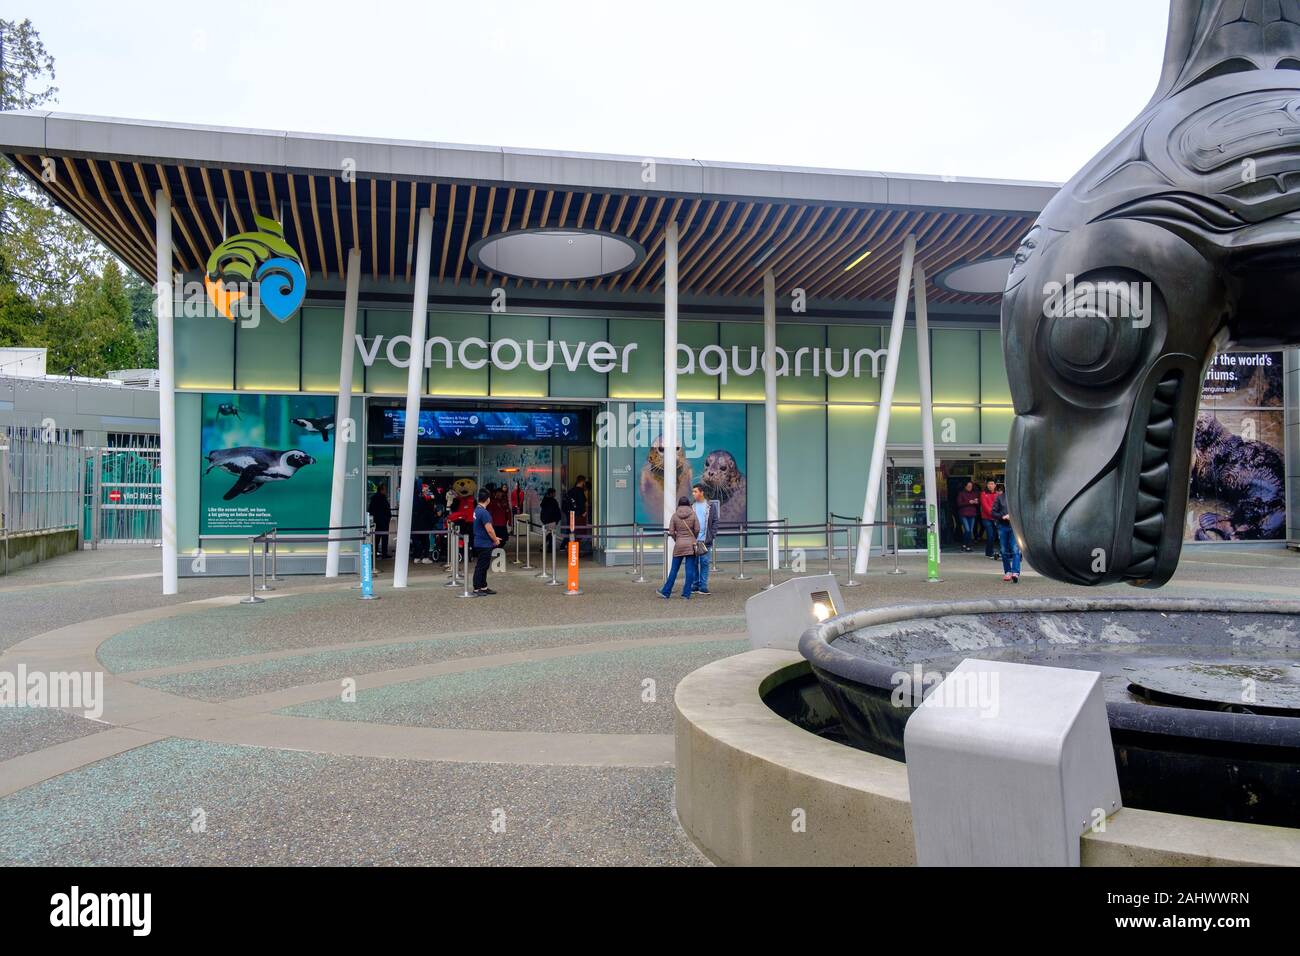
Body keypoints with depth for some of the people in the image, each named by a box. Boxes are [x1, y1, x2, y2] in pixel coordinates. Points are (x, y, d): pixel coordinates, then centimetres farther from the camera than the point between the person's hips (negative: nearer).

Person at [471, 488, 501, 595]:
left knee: (483, 566, 16)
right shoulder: (484, 512, -21)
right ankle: (476, 589, 3)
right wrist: (495, 540, -5)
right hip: (484, 544, -10)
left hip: (479, 543, 10)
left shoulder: (476, 510, 9)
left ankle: (483, 587, 24)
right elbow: (489, 530, -22)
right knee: (480, 567, -2)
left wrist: (494, 538, 19)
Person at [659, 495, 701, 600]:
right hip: (691, 545, -1)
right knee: (690, 570, 3)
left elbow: (671, 532, -3)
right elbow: (697, 529, -5)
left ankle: (666, 592, 13)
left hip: (679, 545, 1)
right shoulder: (693, 514, -2)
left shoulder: (675, 515, 0)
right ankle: (687, 594, 3)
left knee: (674, 569, 8)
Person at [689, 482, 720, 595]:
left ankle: (703, 586, 4)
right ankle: (696, 585, 14)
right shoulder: (692, 507, 6)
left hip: (706, 540, -2)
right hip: (693, 540, 2)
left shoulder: (711, 506, 2)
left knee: (704, 563, 0)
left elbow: (715, 521, 3)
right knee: (694, 563, 6)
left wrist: (712, 535, -7)